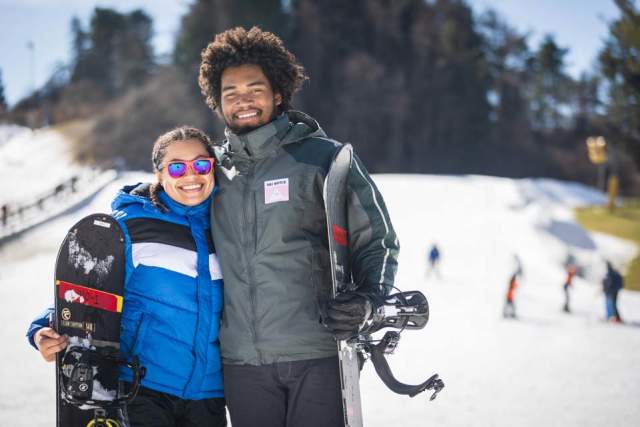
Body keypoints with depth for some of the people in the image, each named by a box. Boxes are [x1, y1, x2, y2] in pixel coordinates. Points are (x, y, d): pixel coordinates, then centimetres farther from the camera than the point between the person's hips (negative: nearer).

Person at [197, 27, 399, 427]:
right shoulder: (214, 169, 12)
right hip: (242, 362, 3)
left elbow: (375, 240, 1)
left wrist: (367, 296, -17)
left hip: (318, 354, -3)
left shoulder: (324, 157, 1)